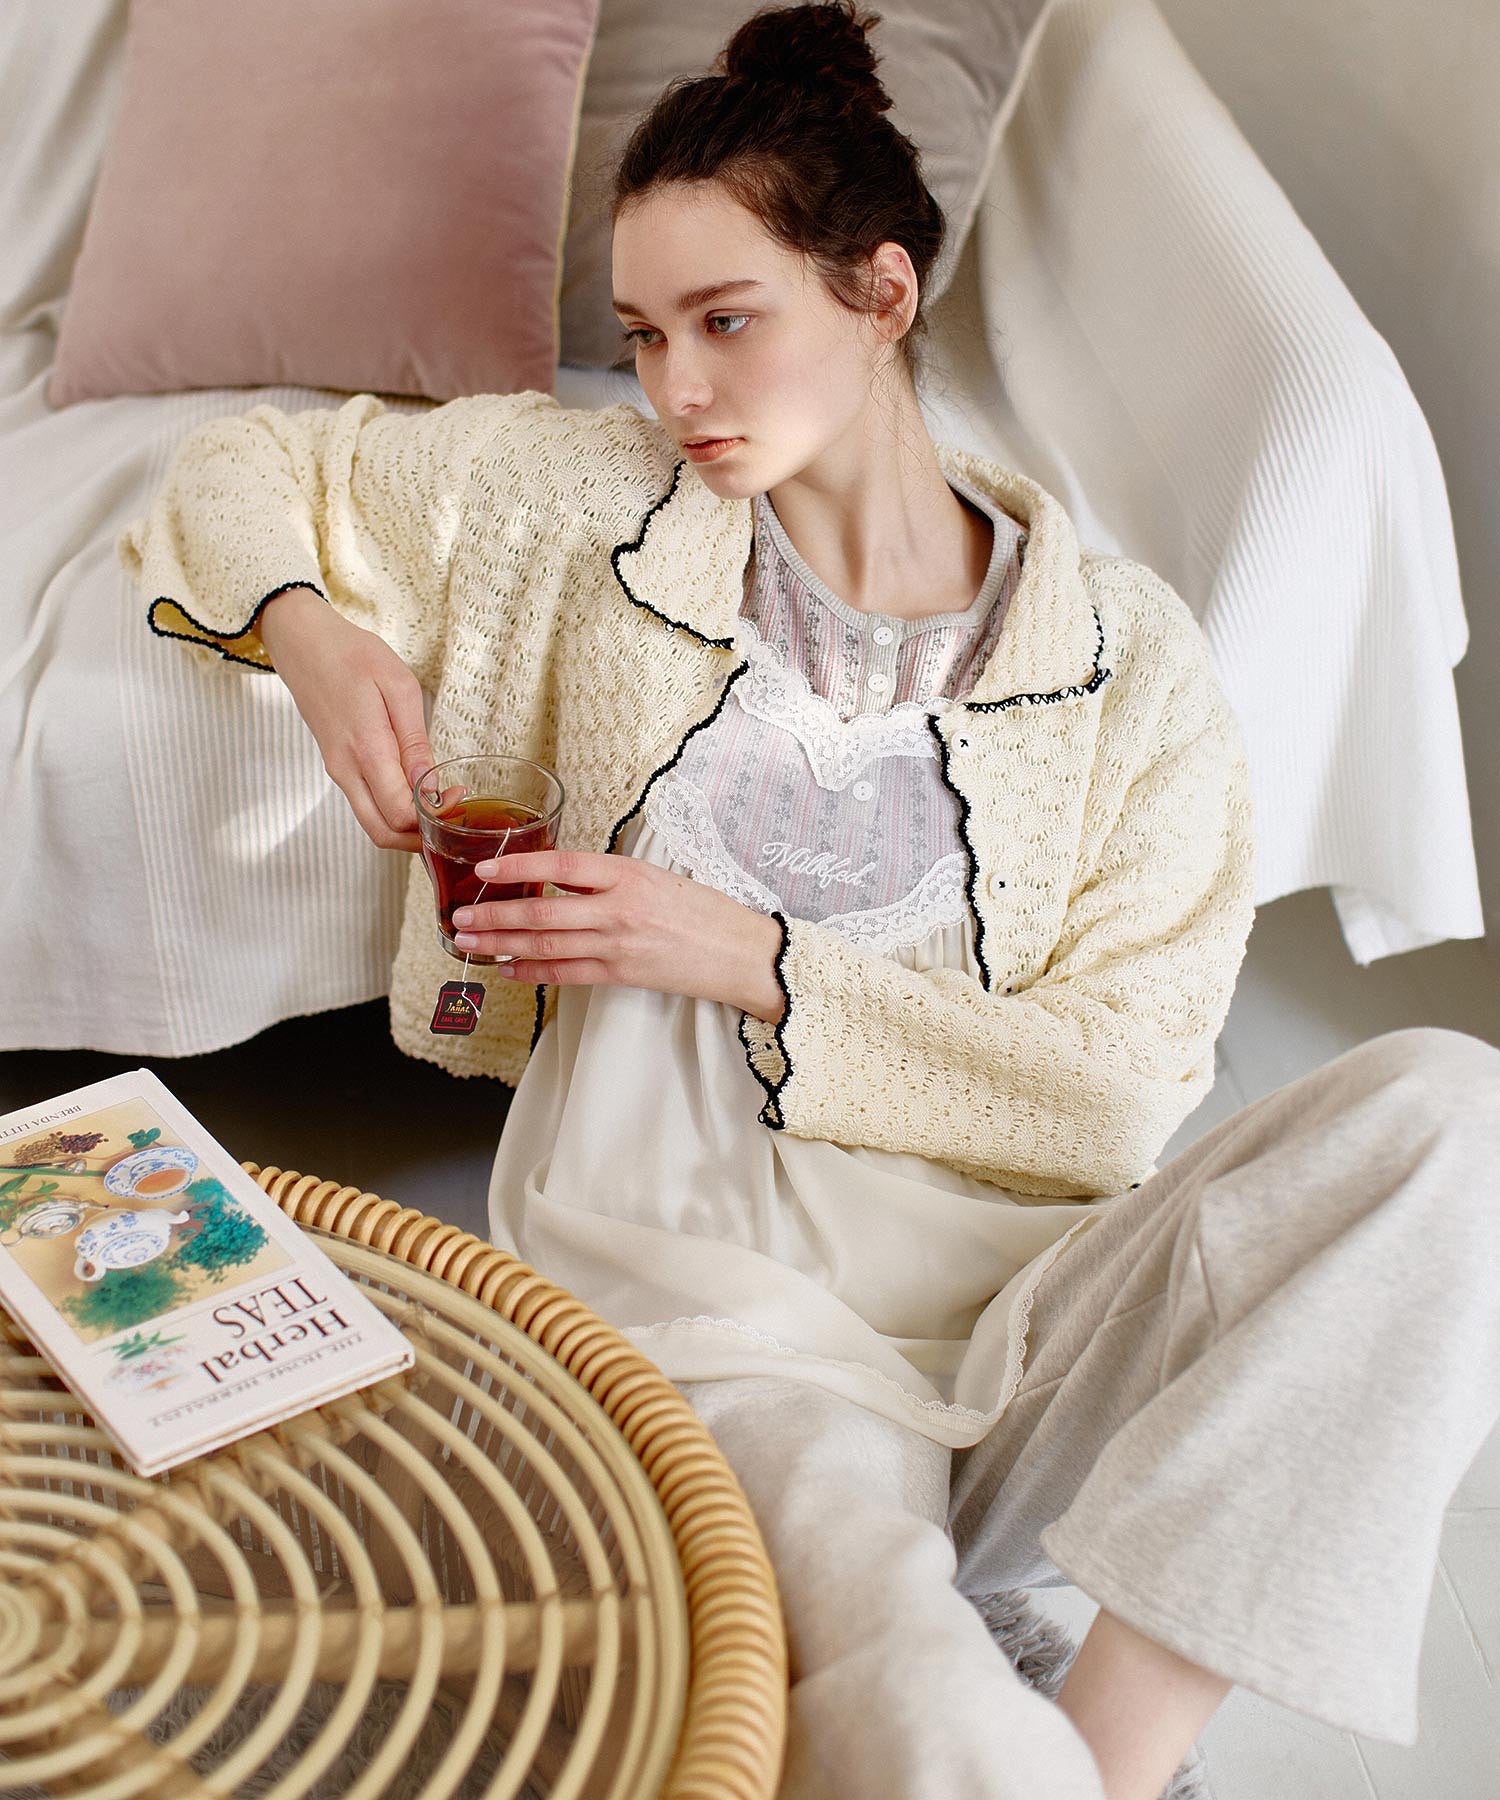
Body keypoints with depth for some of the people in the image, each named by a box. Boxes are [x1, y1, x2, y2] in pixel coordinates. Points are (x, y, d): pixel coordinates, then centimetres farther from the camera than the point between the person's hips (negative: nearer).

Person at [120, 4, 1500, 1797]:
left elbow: (1120, 1085, -1)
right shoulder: (582, 503, 9)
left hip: (1007, 1305, 3)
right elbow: (244, 469, 21)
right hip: (703, 1301, -2)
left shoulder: (1129, 655, 5)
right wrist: (309, 629, -1)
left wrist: (752, 959, -9)